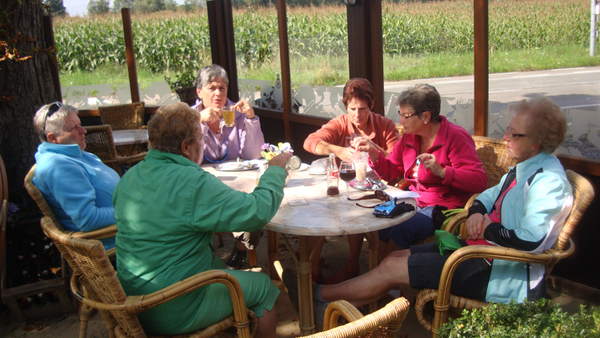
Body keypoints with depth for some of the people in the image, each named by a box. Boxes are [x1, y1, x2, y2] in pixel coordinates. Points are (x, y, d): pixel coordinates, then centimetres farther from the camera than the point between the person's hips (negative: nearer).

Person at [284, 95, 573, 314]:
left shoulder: (548, 181, -21)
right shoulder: (523, 167, 10)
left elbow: (532, 242, -30)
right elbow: (491, 194, 21)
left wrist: (488, 229, -15)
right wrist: (477, 213, -2)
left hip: (508, 274, -10)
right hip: (483, 250, 10)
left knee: (392, 269, -9)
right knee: (396, 257, 2)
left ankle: (320, 296, 9)